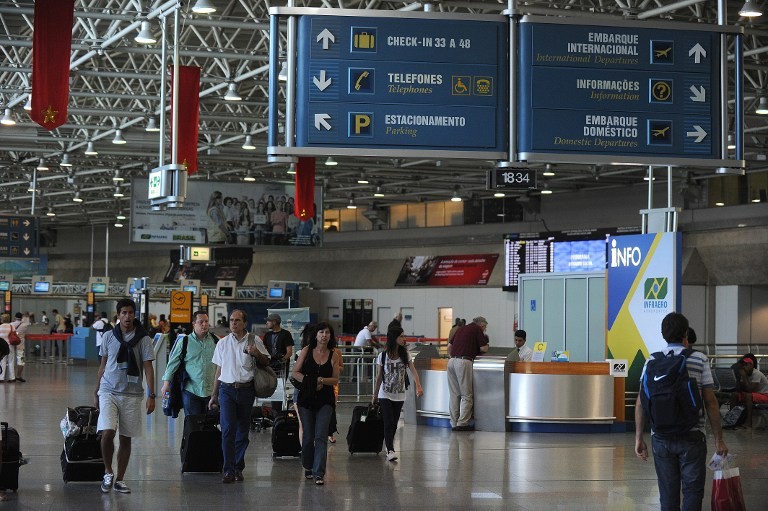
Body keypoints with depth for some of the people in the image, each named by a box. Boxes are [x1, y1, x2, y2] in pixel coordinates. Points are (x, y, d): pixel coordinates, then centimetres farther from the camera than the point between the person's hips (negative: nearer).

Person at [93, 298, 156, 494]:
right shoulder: (109, 337, 4)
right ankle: (108, 472, 6)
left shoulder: (143, 339, -2)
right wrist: (96, 392, 13)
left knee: (126, 438, 6)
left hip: (131, 394, 0)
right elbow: (103, 365, 13)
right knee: (107, 433, -16)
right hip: (109, 391, 0)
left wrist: (151, 395, -9)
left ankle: (119, 479, 18)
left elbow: (148, 368, -2)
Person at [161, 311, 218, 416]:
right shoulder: (184, 343, 2)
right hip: (191, 391, -2)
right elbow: (173, 363, 2)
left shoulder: (215, 341, 6)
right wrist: (166, 382, -5)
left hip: (211, 391, 2)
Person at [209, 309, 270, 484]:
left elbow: (266, 363, 13)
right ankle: (229, 471, -12)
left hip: (246, 389, 0)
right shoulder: (223, 343, 9)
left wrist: (257, 354, -9)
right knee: (227, 429, -12)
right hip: (227, 389, 0)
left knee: (242, 431, 5)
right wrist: (214, 395, 15)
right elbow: (219, 371, 15)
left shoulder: (254, 341, 4)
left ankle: (238, 468, 17)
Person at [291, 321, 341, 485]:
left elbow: (335, 380, 3)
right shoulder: (306, 351, 2)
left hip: (325, 399, -1)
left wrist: (322, 380, -15)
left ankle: (319, 473, -14)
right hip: (306, 398, 1)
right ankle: (308, 467, 30)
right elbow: (295, 372, 3)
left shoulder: (334, 355, 2)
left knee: (321, 436, -12)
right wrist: (308, 381, -10)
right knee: (308, 435, 9)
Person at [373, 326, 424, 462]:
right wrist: (375, 395, 9)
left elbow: (413, 371, -11)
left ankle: (389, 446, 22)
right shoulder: (383, 356, -6)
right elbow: (379, 376, 3)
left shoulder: (405, 355, -1)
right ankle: (390, 450, -18)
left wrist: (418, 387, -28)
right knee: (388, 423, -12)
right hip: (385, 394, -3)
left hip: (399, 395, 3)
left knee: (394, 424, 9)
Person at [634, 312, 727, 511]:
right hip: (691, 438, -3)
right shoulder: (700, 360, -3)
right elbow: (710, 402, -4)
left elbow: (641, 403, 1)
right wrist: (718, 439, 2)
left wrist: (639, 438, 7)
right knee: (692, 492, 2)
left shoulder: (652, 362, 4)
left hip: (661, 438, 3)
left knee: (668, 494, 9)